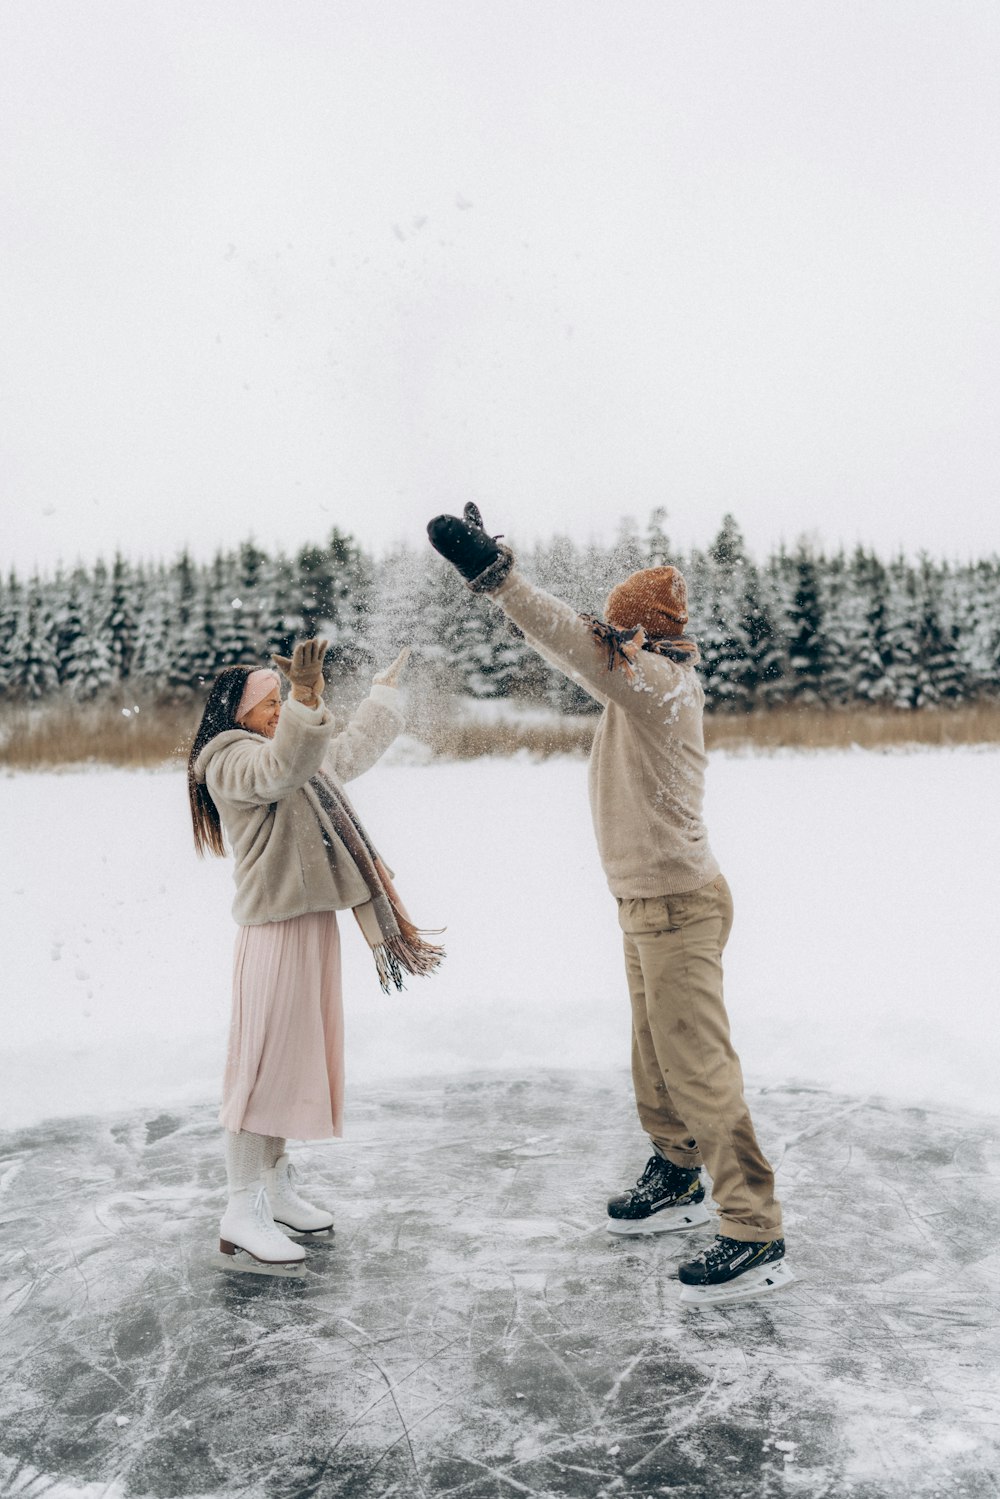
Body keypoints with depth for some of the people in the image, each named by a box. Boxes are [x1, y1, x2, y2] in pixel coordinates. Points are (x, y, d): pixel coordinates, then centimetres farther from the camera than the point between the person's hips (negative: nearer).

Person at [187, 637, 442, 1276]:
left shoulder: (306, 754, 19)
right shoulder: (231, 759, -11)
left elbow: (355, 751, 35)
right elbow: (283, 769, -34)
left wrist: (386, 690, 45)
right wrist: (308, 701, -47)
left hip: (317, 921, 10)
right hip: (276, 929, -10)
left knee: (300, 1057, 14)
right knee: (265, 1062, -8)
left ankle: (278, 1186, 24)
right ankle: (244, 1215, -2)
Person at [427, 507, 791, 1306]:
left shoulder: (656, 679, -19)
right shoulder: (651, 678, 10)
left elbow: (579, 645, -34)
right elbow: (576, 642, 14)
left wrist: (496, 575, -38)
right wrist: (496, 565, 13)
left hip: (678, 903, -10)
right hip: (645, 901, 10)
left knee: (699, 1067, -6)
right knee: (655, 1060, 22)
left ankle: (757, 1238, 4)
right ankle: (676, 1182, 39)